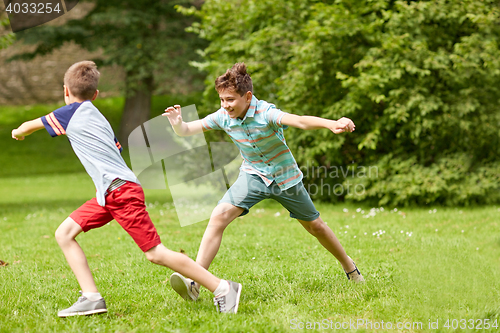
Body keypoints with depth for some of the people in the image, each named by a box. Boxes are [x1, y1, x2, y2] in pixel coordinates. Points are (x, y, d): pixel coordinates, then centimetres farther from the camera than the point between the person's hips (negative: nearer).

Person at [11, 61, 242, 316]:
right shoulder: (98, 118, 21)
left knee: (155, 253, -10)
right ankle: (91, 298, 0)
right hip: (107, 194, 9)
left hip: (120, 189, -9)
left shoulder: (74, 112, 0)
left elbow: (30, 126, 13)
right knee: (64, 234, 7)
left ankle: (222, 288, -7)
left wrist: (19, 132, 36)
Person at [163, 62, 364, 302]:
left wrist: (331, 124, -66)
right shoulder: (223, 117, -14)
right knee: (219, 216, -21)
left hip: (284, 176, -2)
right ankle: (194, 282, -25)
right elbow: (186, 130, -8)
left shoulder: (265, 113, -30)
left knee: (315, 226, 13)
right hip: (253, 175, 2)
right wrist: (177, 123, -33)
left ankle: (349, 266, 41)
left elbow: (300, 121, -47)